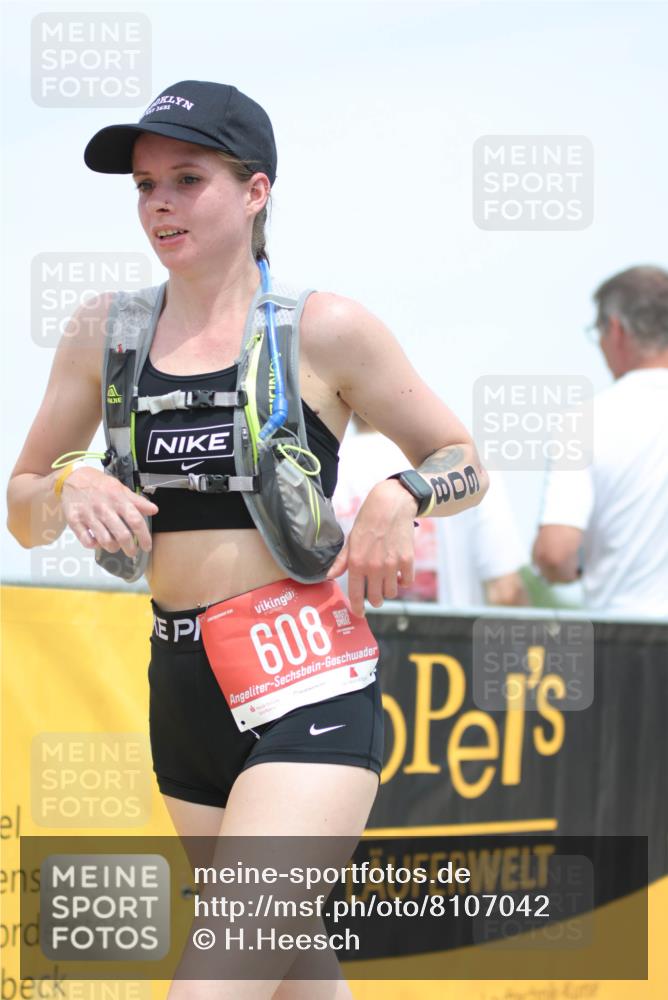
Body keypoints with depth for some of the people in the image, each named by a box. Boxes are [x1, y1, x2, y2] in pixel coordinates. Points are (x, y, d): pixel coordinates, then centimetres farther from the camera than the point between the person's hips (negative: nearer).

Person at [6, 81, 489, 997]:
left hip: (311, 690, -6)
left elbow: (466, 465, 6)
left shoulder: (325, 330, -4)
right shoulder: (106, 335, 7)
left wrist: (402, 498, -15)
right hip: (183, 690, 6)